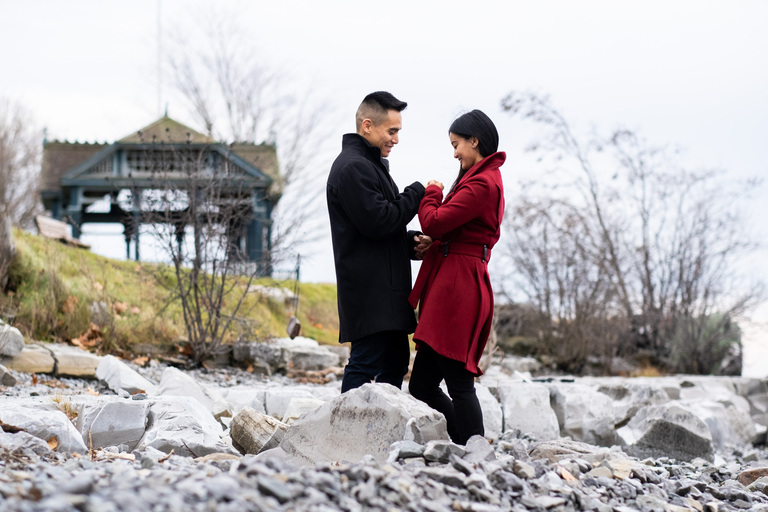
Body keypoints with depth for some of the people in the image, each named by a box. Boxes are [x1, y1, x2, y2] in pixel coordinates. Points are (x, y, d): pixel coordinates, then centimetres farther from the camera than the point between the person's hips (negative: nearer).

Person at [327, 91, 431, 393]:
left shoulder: (369, 164, 23)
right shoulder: (353, 167, -12)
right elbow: (378, 221, -20)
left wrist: (411, 243, 7)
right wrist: (418, 193, -9)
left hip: (386, 289, 11)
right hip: (369, 291, -11)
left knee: (395, 361, 14)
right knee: (366, 362, -11)